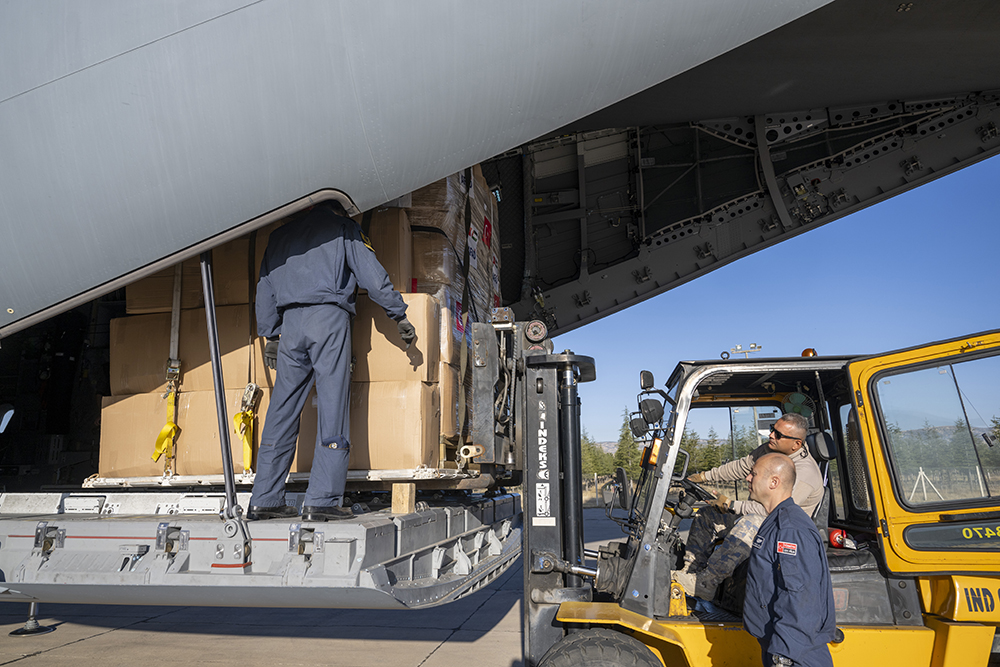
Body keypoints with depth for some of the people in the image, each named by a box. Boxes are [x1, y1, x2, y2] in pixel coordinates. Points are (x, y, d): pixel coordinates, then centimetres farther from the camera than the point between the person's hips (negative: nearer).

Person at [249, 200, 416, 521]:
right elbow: (372, 275, 4)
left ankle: (265, 499, 7)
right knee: (333, 406, -6)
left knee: (282, 410, 6)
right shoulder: (343, 227, 12)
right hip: (329, 317, -4)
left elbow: (265, 287, 23)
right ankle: (322, 501, -11)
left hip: (290, 321, 5)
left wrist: (270, 334, 25)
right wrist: (400, 315, 10)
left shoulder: (281, 234, 25)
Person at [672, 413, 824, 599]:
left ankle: (705, 583, -38)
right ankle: (691, 569, -4)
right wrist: (705, 476, 12)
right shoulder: (770, 449, 0)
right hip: (756, 513, 9)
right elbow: (741, 467, 14)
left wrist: (731, 505, -25)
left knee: (748, 525, -39)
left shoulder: (804, 472, -26)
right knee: (706, 515, 1)